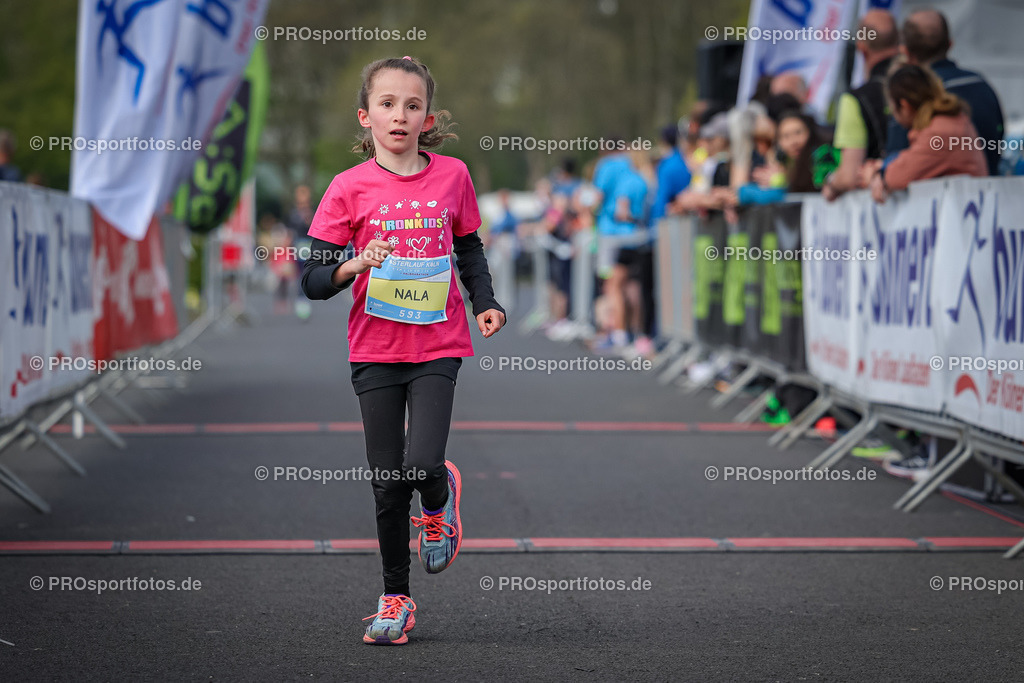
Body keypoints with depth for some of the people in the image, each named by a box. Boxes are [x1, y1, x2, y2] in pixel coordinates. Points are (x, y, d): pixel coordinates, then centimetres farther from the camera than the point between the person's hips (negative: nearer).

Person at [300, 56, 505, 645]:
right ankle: (396, 599, 20)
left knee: (423, 465, -17)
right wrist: (351, 268, -23)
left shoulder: (452, 176, 1)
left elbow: (470, 249, 16)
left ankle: (441, 499, 20)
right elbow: (312, 280, -4)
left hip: (438, 347, 0)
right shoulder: (351, 187, -4)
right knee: (388, 485, 3)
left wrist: (486, 303, 1)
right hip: (376, 351, 0)